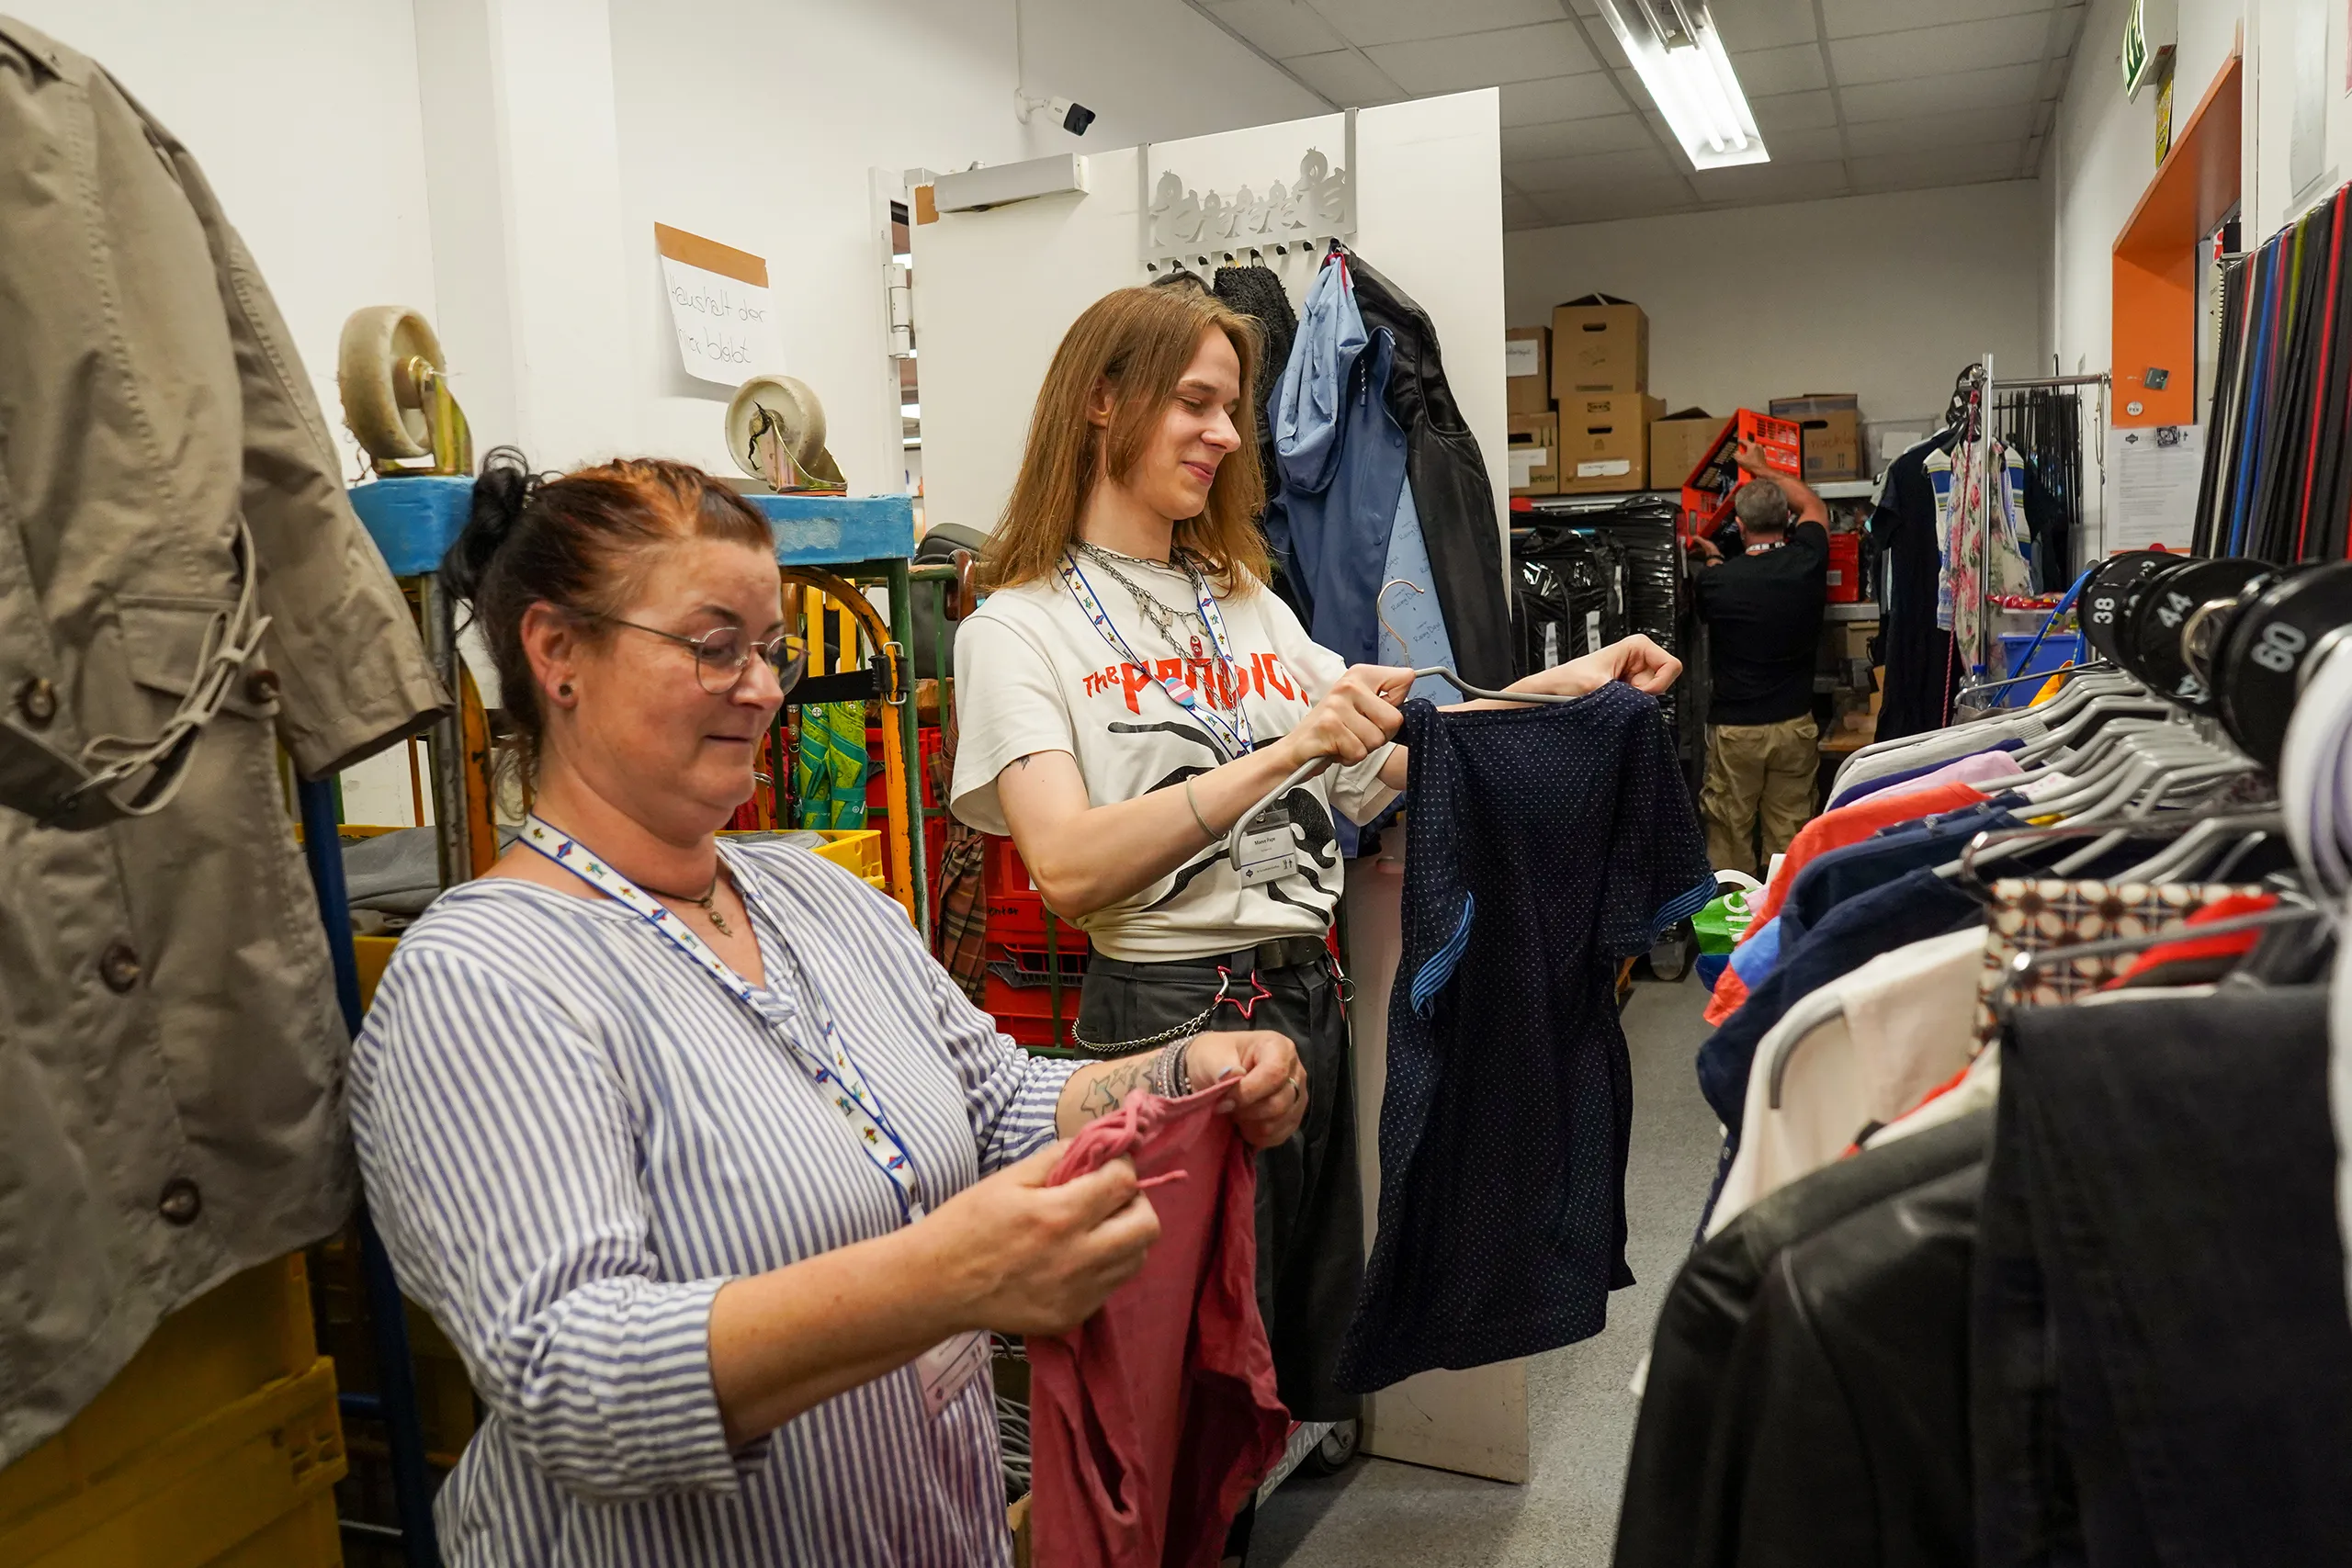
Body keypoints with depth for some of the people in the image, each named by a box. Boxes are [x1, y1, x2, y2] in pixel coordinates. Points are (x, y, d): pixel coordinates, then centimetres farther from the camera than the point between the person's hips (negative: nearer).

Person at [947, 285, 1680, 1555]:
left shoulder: (1247, 601, 14)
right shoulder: (1021, 625, -6)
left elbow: (1381, 771, 11)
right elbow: (1068, 866, -20)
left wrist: (1557, 689, 0)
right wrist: (1286, 750, -24)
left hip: (1305, 999, 7)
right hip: (1170, 1013, -6)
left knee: (1304, 1360, 18)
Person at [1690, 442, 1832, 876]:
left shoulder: (1714, 580, -12)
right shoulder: (1807, 563, -6)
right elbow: (1814, 506, 17)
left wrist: (1712, 558, 34)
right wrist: (1762, 469, 30)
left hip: (1734, 728, -2)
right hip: (1794, 725, 2)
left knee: (1729, 836, 8)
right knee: (1789, 834, 9)